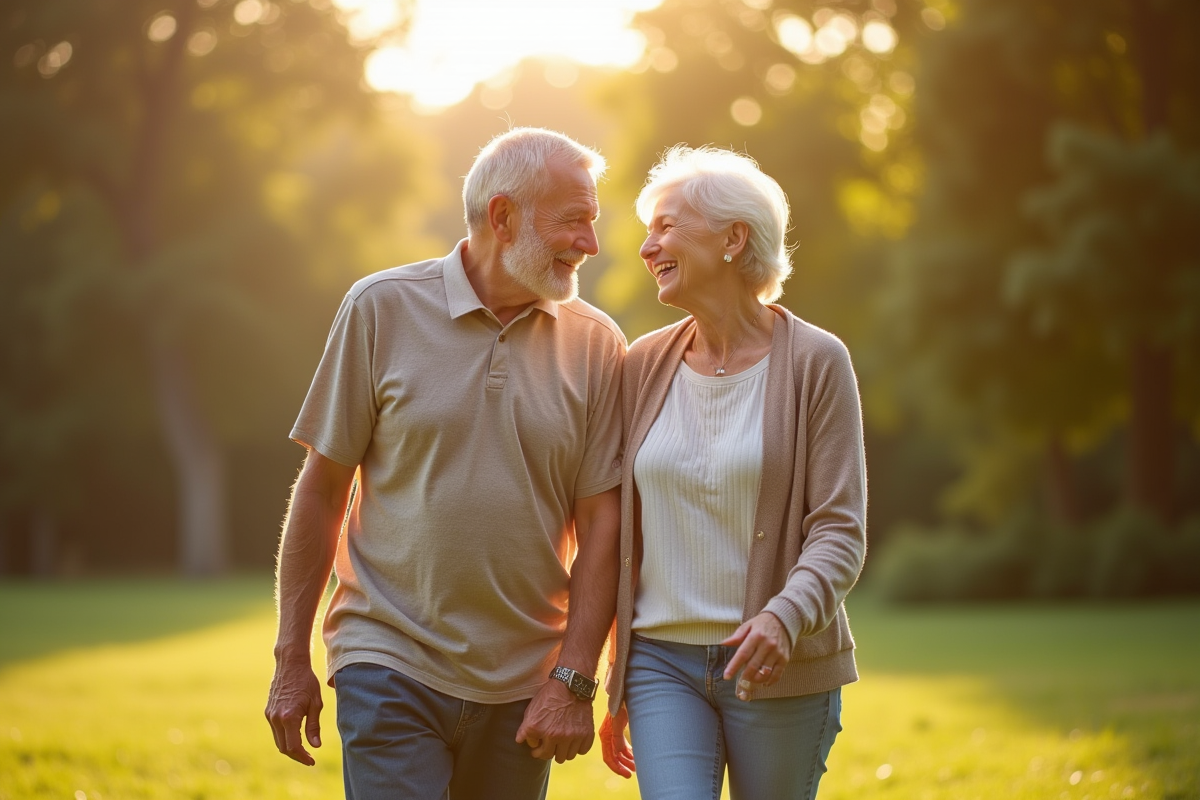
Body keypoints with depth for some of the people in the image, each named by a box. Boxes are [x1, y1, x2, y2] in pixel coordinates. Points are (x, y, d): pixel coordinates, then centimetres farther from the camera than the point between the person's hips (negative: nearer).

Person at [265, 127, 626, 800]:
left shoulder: (597, 345, 2)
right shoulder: (382, 309, -2)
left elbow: (601, 523, 2)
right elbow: (322, 490, 1)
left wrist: (574, 681, -6)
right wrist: (292, 661, 0)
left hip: (523, 685, 2)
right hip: (390, 665, -2)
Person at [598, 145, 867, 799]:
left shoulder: (815, 362, -5)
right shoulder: (644, 366, 6)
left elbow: (840, 531, -9)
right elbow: (626, 537, 12)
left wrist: (785, 616, -28)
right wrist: (618, 687, 13)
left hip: (779, 671, -2)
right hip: (662, 663, 3)